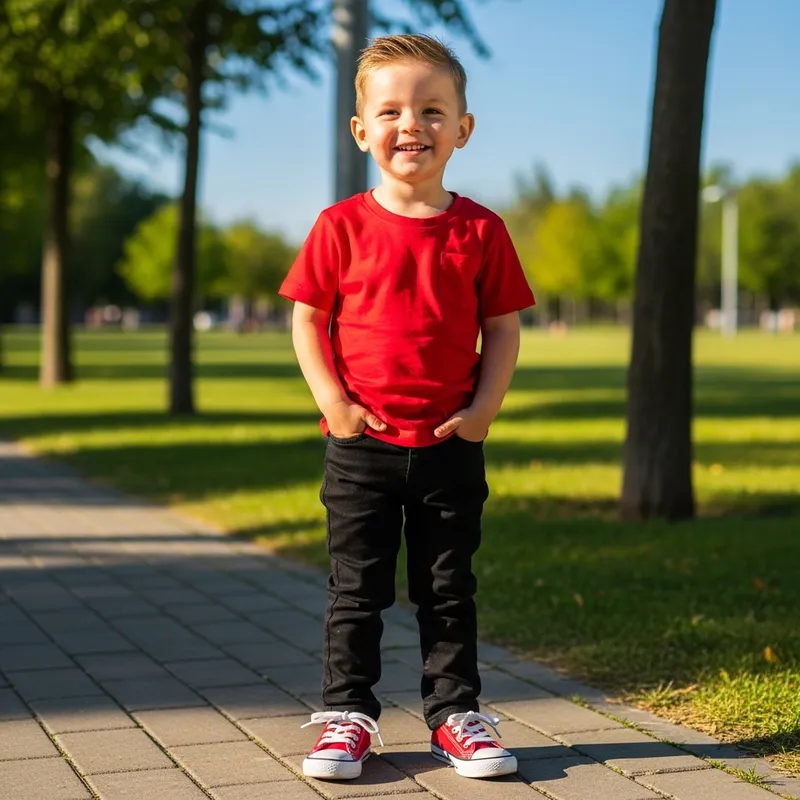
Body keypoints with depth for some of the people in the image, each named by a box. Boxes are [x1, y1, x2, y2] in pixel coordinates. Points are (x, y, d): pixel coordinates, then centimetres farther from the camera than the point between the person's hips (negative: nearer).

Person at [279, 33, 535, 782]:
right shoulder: (342, 227, -4)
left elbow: (503, 327, 3)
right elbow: (307, 319, 1)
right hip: (361, 444, -1)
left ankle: (455, 713, 21)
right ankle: (347, 713, 18)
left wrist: (483, 409, -7)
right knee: (356, 588, 8)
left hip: (451, 446, 1)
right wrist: (333, 401, -10)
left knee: (448, 590, 11)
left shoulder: (480, 231, -1)